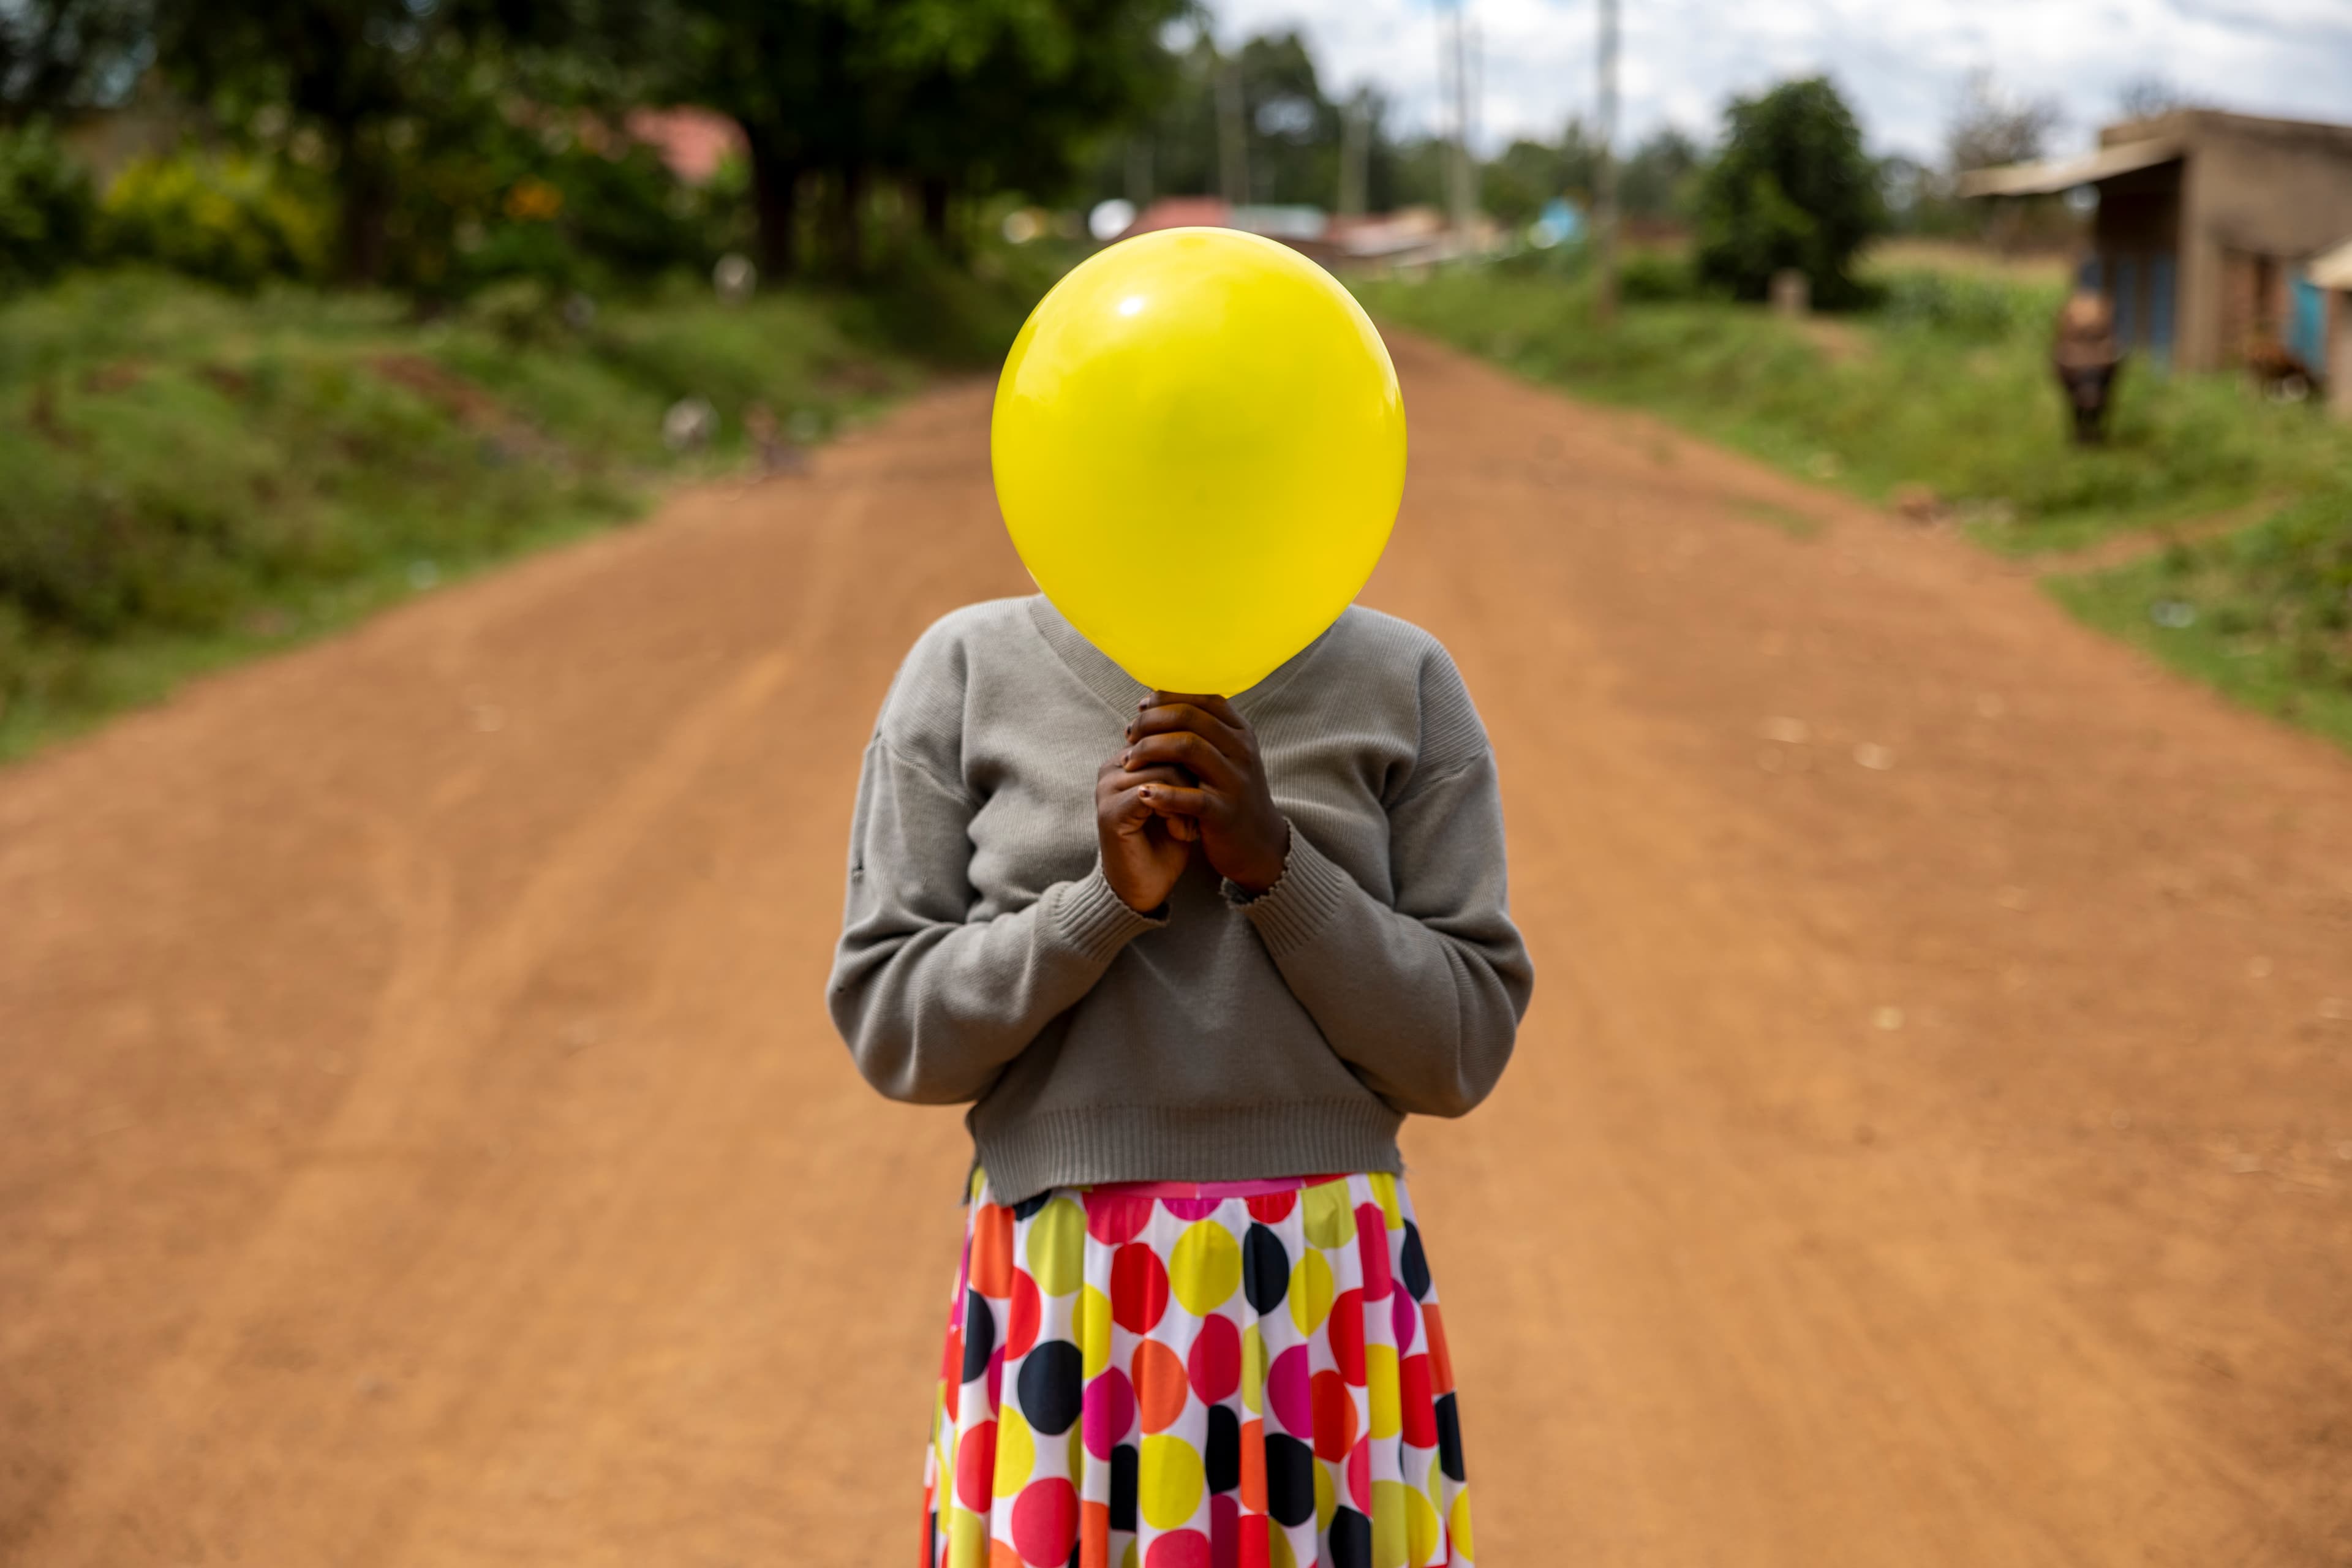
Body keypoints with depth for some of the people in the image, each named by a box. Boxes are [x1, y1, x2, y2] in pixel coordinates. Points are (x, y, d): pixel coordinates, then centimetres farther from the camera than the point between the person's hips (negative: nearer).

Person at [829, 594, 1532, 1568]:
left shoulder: (1401, 682, 2)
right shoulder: (967, 671, 2)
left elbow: (1465, 1050, 0)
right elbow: (890, 1029, 0)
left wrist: (1273, 859, -13)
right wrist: (1106, 897, -14)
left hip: (1328, 1296, 0)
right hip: (1061, 1297, 0)